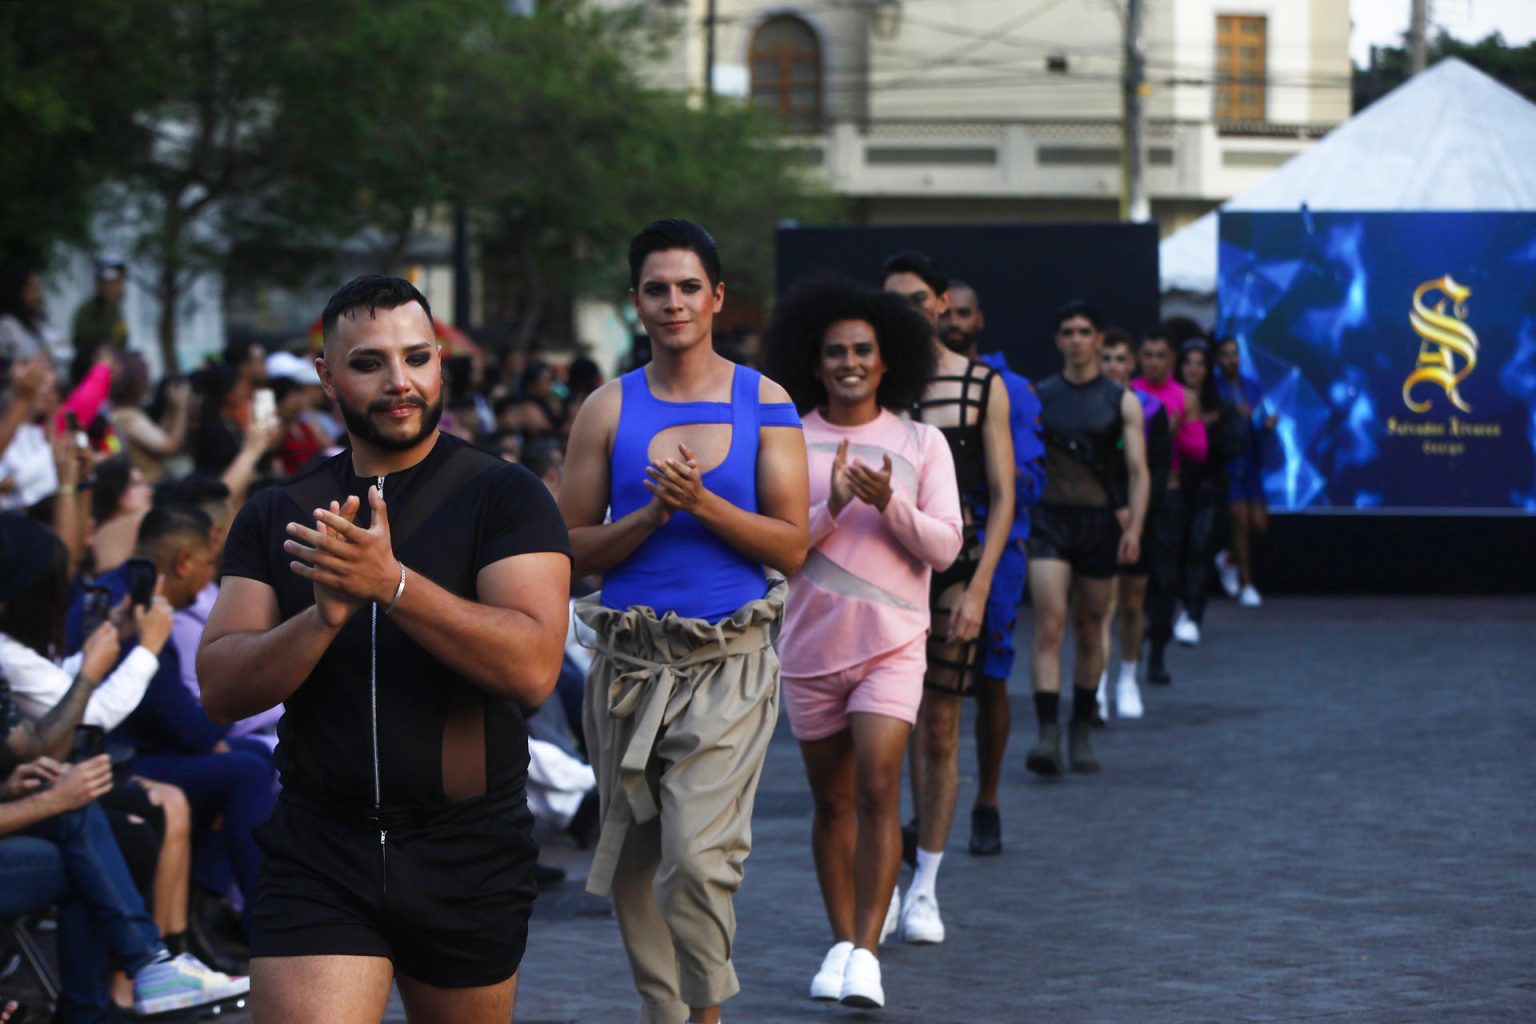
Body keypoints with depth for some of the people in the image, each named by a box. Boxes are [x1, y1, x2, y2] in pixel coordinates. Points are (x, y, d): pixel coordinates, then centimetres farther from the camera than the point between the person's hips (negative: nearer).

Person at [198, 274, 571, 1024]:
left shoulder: (503, 496, -5)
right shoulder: (277, 515, 6)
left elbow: (533, 668, -18)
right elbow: (220, 689, -3)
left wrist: (391, 584, -28)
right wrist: (324, 617, -21)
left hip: (469, 856, -1)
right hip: (318, 853, 1)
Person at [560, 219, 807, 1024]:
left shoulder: (763, 402, 4)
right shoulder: (609, 409, 6)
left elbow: (792, 545, 0)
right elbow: (571, 548, 4)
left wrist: (704, 504, -13)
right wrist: (652, 515, -11)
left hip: (729, 663, -2)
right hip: (628, 662, 3)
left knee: (700, 855, -17)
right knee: (632, 865, 9)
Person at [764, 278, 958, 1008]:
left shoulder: (921, 443, 0)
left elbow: (945, 546, -5)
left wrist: (890, 503, -21)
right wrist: (833, 506, -21)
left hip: (892, 646, -2)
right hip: (811, 647, 2)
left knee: (877, 788, -16)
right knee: (831, 800, 12)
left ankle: (867, 954, -16)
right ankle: (842, 940, 26)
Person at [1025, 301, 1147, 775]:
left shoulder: (1122, 402, 5)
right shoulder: (1037, 397, 6)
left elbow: (1138, 472, 1)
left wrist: (1134, 528, -11)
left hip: (1099, 522, 1)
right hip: (1050, 519, -1)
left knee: (1090, 632, 9)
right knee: (1049, 628, -14)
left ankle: (1081, 732, 21)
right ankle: (1048, 733, -20)